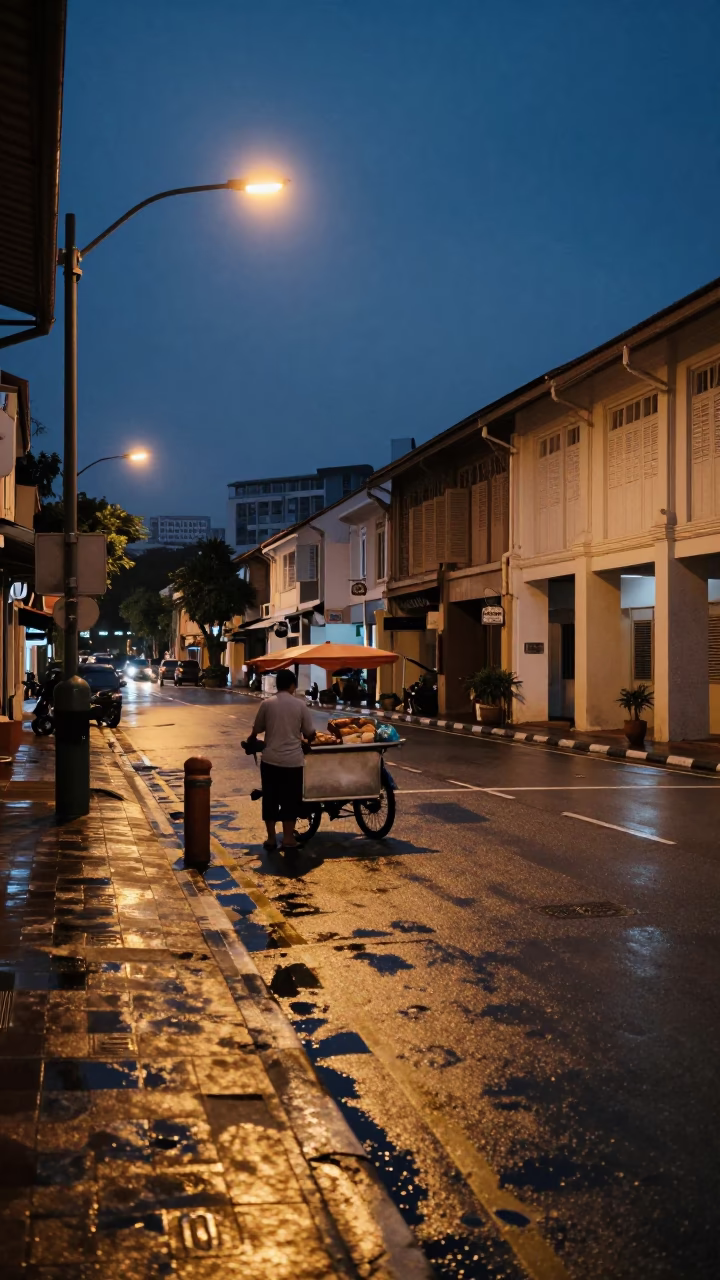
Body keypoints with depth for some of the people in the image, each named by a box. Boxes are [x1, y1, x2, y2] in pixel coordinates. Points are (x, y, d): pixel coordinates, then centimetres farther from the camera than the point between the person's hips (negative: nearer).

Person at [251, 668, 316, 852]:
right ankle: (288, 839, 9)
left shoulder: (267, 704, -3)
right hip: (292, 760, -1)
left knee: (270, 799, 11)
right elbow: (309, 733, 1)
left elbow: (256, 729, 7)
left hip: (270, 759, 1)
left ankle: (271, 838, 15)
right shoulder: (300, 705, -3)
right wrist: (309, 740, 25)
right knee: (290, 800, 9)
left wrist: (251, 740, 30)